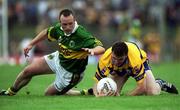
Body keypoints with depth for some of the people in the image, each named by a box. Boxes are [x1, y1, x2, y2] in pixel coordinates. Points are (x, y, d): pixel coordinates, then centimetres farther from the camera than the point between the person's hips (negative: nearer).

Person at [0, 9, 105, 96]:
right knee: (28, 71, 10)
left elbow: (101, 48, -38)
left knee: (49, 94, 8)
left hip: (70, 72, -6)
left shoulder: (82, 35, -36)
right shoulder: (59, 29, -17)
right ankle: (11, 92, 38)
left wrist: (92, 50, -60)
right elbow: (47, 32, 6)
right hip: (58, 58, 6)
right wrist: (31, 44, 9)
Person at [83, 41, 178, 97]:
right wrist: (98, 94, -54)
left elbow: (142, 87, -40)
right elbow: (97, 82, -32)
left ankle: (159, 84, 13)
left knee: (153, 92, -25)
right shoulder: (105, 59, -39)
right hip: (119, 70, 2)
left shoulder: (136, 59, -45)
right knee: (111, 92, -20)